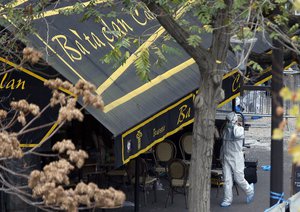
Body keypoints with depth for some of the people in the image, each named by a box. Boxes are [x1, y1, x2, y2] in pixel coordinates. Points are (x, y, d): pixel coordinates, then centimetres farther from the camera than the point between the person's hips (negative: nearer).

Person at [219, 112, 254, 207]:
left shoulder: (240, 129, -7)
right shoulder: (225, 129, 11)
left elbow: (237, 135, -32)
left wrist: (235, 125, -15)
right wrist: (221, 156, 20)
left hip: (236, 158, -5)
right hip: (226, 158, 5)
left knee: (239, 178, 0)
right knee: (227, 179, 2)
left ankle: (249, 190, 28)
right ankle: (227, 200, 6)